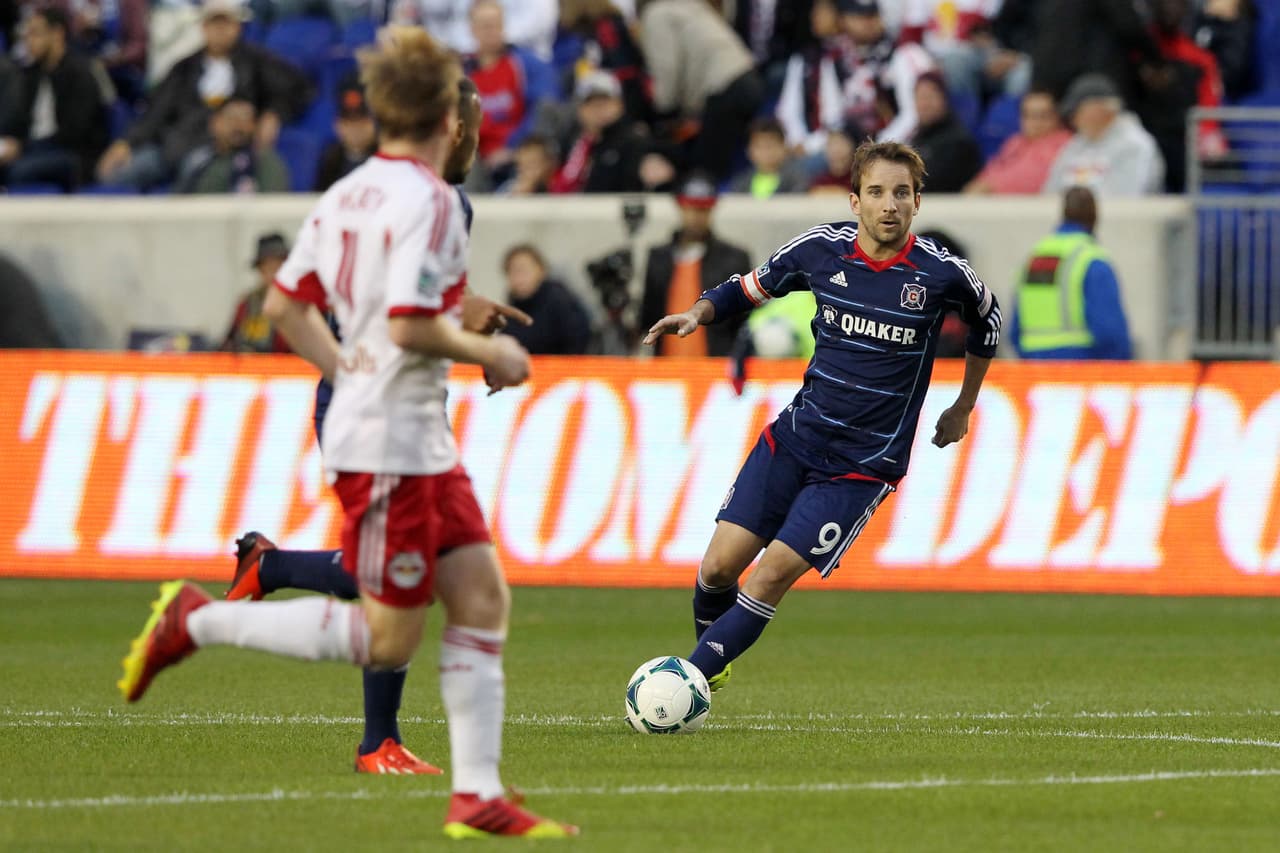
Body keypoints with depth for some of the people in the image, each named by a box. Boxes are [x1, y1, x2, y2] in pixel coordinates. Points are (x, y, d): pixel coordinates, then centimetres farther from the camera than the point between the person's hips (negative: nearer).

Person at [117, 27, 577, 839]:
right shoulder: (429, 200, -17)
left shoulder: (349, 192, 9)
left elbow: (286, 304, 14)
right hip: (388, 444, -9)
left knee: (485, 600, 6)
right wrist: (488, 353, -10)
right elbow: (411, 323, -25)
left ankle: (477, 795, 6)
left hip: (424, 439, 9)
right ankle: (198, 621, 4)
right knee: (389, 640, -2)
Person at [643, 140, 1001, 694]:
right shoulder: (821, 249, -4)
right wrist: (698, 312, -8)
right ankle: (711, 666, 24)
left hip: (865, 463, -3)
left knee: (773, 575, -14)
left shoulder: (941, 273, -10)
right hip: (794, 439, 3)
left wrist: (963, 408, 18)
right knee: (719, 567, -4)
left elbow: (986, 317, 12)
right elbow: (747, 289, 12)